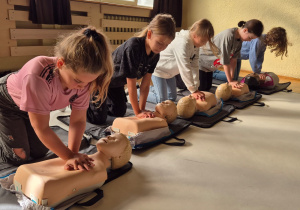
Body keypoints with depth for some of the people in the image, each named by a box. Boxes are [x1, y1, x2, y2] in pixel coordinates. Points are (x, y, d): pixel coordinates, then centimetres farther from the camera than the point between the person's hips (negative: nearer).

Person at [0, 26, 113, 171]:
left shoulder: (82, 76, -28)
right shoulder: (39, 75, -45)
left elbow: (78, 120, -21)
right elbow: (41, 128, -36)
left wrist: (73, 154, -30)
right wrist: (69, 156, -32)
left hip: (30, 106, 5)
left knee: (40, 152, 11)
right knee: (20, 157, -3)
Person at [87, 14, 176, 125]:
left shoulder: (155, 55, -14)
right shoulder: (133, 47, -38)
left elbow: (145, 84, -11)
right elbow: (131, 86, -33)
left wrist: (142, 109, -13)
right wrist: (138, 112, -25)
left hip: (116, 82, 8)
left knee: (119, 113, 19)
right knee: (98, 119, -6)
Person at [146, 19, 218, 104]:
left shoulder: (195, 43, -7)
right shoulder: (182, 43, -35)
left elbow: (194, 66, -9)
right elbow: (185, 69, -34)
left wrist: (196, 88, -13)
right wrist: (193, 90, -30)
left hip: (169, 71, 9)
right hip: (158, 68, -9)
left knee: (172, 97, 12)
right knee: (161, 99, -10)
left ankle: (150, 88, 30)